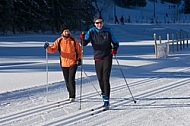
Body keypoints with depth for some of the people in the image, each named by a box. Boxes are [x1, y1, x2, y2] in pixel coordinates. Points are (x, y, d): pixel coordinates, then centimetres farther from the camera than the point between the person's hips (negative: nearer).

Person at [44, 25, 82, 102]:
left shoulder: (74, 40, -2)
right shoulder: (59, 41, -1)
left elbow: (79, 50, 6)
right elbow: (52, 49, -2)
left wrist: (79, 59, -2)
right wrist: (47, 47, -22)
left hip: (73, 63, -3)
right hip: (64, 63, 3)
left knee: (71, 80, -12)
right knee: (67, 80, 10)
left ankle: (72, 96, -7)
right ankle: (70, 94, 25)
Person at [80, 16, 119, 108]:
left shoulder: (108, 31, -2)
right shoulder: (91, 32, 1)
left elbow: (115, 43, 8)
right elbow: (84, 43, -3)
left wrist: (115, 49, -12)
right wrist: (82, 38, -24)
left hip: (107, 57, -3)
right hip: (97, 58, 3)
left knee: (106, 78, -11)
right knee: (100, 79, 10)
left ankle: (106, 100, -13)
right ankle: (104, 94, 35)